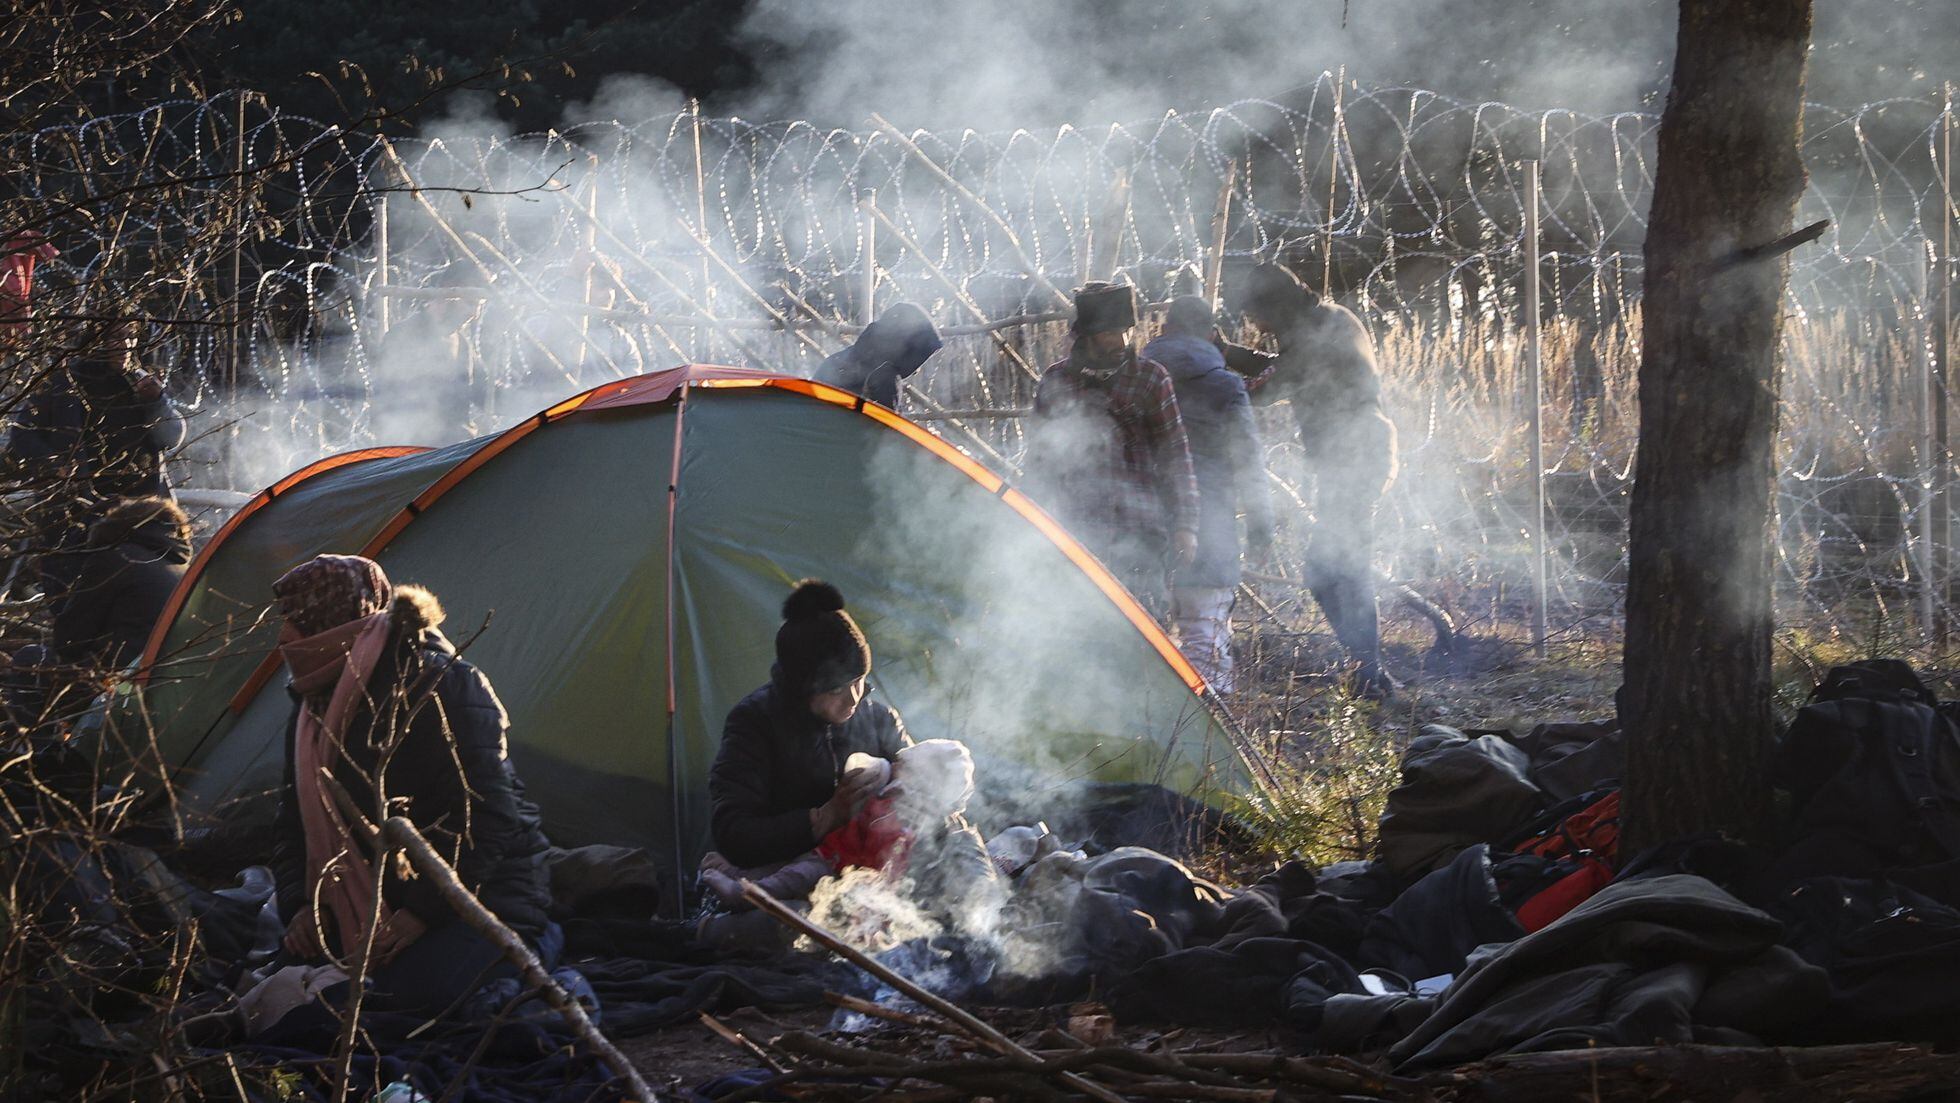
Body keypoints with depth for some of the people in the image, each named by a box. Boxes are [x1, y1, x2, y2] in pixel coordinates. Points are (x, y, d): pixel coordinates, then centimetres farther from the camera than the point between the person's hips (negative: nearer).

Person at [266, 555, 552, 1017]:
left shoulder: (443, 685, -17)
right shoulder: (313, 708, 8)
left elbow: (484, 817, -22)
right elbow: (295, 825, 11)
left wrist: (420, 914, -25)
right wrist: (304, 905, -9)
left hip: (483, 891, -8)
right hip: (383, 901, 8)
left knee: (413, 989, -32)